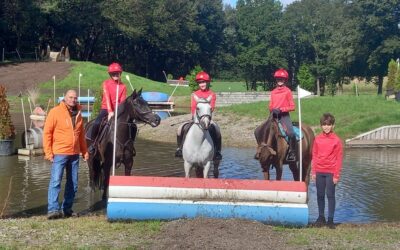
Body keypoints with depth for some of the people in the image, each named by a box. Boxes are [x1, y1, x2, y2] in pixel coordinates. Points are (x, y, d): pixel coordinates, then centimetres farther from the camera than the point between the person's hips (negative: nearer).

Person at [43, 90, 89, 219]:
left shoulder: (78, 114, 12)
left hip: (74, 154, 6)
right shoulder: (55, 112, -5)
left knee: (73, 184, 8)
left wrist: (85, 151, 13)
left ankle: (67, 209, 17)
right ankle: (53, 209, -9)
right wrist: (48, 152, -12)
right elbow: (47, 132, -7)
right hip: (59, 154, -6)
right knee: (55, 181, -9)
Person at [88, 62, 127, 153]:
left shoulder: (123, 86, 3)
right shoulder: (106, 83, -2)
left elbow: (122, 101, -4)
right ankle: (93, 143, -6)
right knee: (96, 123, -28)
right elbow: (107, 98, -14)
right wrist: (110, 111, -25)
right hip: (105, 109, -3)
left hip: (117, 110, 3)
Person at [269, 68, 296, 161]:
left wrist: (281, 109, -15)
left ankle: (292, 153, -12)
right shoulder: (273, 92, 13)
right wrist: (272, 110, -6)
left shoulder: (287, 91, 1)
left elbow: (292, 107, -3)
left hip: (284, 115, -5)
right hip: (274, 115, 5)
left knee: (291, 133, -25)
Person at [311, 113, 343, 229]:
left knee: (330, 195, 2)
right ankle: (321, 217, 20)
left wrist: (336, 175, -8)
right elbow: (314, 156, 7)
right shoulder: (317, 139, 3)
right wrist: (313, 172, 3)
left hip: (331, 172, -3)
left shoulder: (336, 140, -6)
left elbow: (339, 158, -5)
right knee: (320, 195, 9)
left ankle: (330, 219, 8)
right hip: (319, 172, 3)